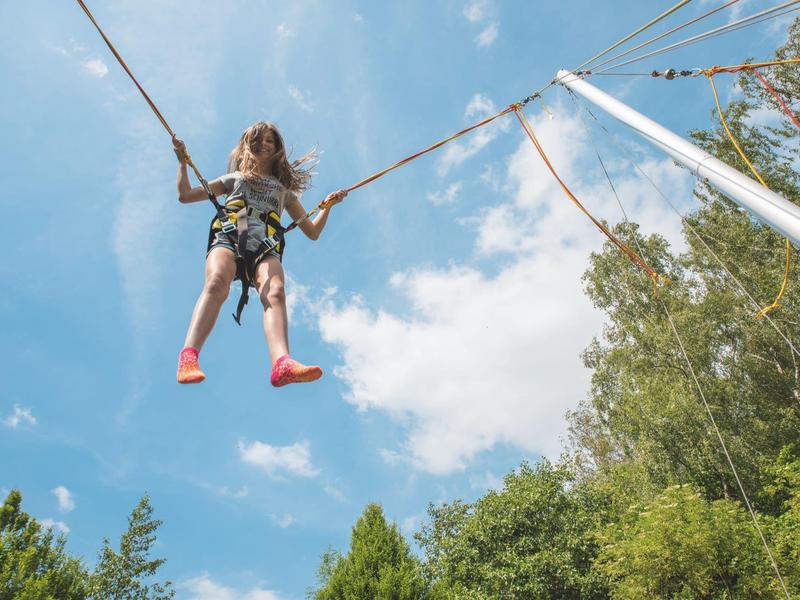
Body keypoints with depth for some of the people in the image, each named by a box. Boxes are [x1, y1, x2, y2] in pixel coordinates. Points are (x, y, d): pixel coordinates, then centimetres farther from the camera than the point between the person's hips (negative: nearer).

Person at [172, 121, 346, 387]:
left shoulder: (285, 189, 34)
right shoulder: (236, 178, 33)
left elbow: (312, 232, 32)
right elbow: (185, 195, 31)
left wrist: (327, 206, 21)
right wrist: (182, 161, 24)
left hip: (265, 248, 1)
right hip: (228, 238, 0)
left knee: (275, 292, -34)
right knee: (217, 282, -37)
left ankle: (282, 364, -58)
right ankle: (188, 358, -52)